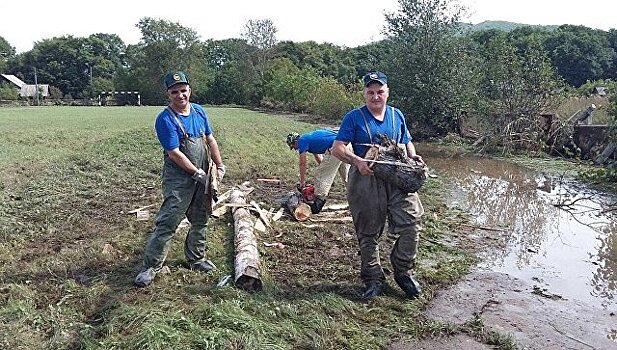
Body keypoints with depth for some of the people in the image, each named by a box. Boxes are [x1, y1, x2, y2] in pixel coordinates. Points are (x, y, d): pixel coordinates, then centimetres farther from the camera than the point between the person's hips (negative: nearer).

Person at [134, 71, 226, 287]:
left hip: (203, 177, 7)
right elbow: (174, 153, -18)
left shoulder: (199, 111, 6)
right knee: (167, 223, -7)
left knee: (200, 221, 16)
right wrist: (198, 173, -16)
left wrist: (219, 166, 6)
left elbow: (210, 140, 12)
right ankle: (150, 266, 3)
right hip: (179, 179, -7)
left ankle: (195, 259, 32)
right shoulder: (165, 120, -15)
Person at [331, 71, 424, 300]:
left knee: (411, 223, -7)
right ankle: (374, 279, 24)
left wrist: (413, 156, 0)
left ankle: (403, 272, 15)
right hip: (365, 180, -3)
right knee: (368, 233, 6)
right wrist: (358, 161, -25)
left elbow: (407, 142, 22)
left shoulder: (397, 115, 12)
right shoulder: (354, 117, -1)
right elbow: (337, 148, -8)